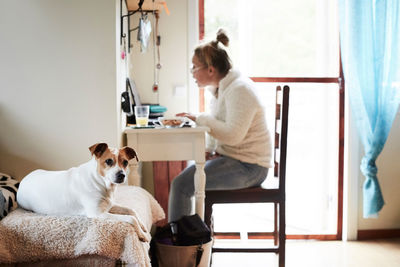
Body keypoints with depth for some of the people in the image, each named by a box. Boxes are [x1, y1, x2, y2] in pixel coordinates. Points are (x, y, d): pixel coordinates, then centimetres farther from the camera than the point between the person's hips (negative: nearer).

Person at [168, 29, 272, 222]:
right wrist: (208, 149, 4)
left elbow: (233, 134, -27)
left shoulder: (239, 90, -18)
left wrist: (200, 119, -17)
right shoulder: (220, 89, 13)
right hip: (231, 157, 10)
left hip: (249, 167, -10)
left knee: (181, 184, -18)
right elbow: (217, 124, 22)